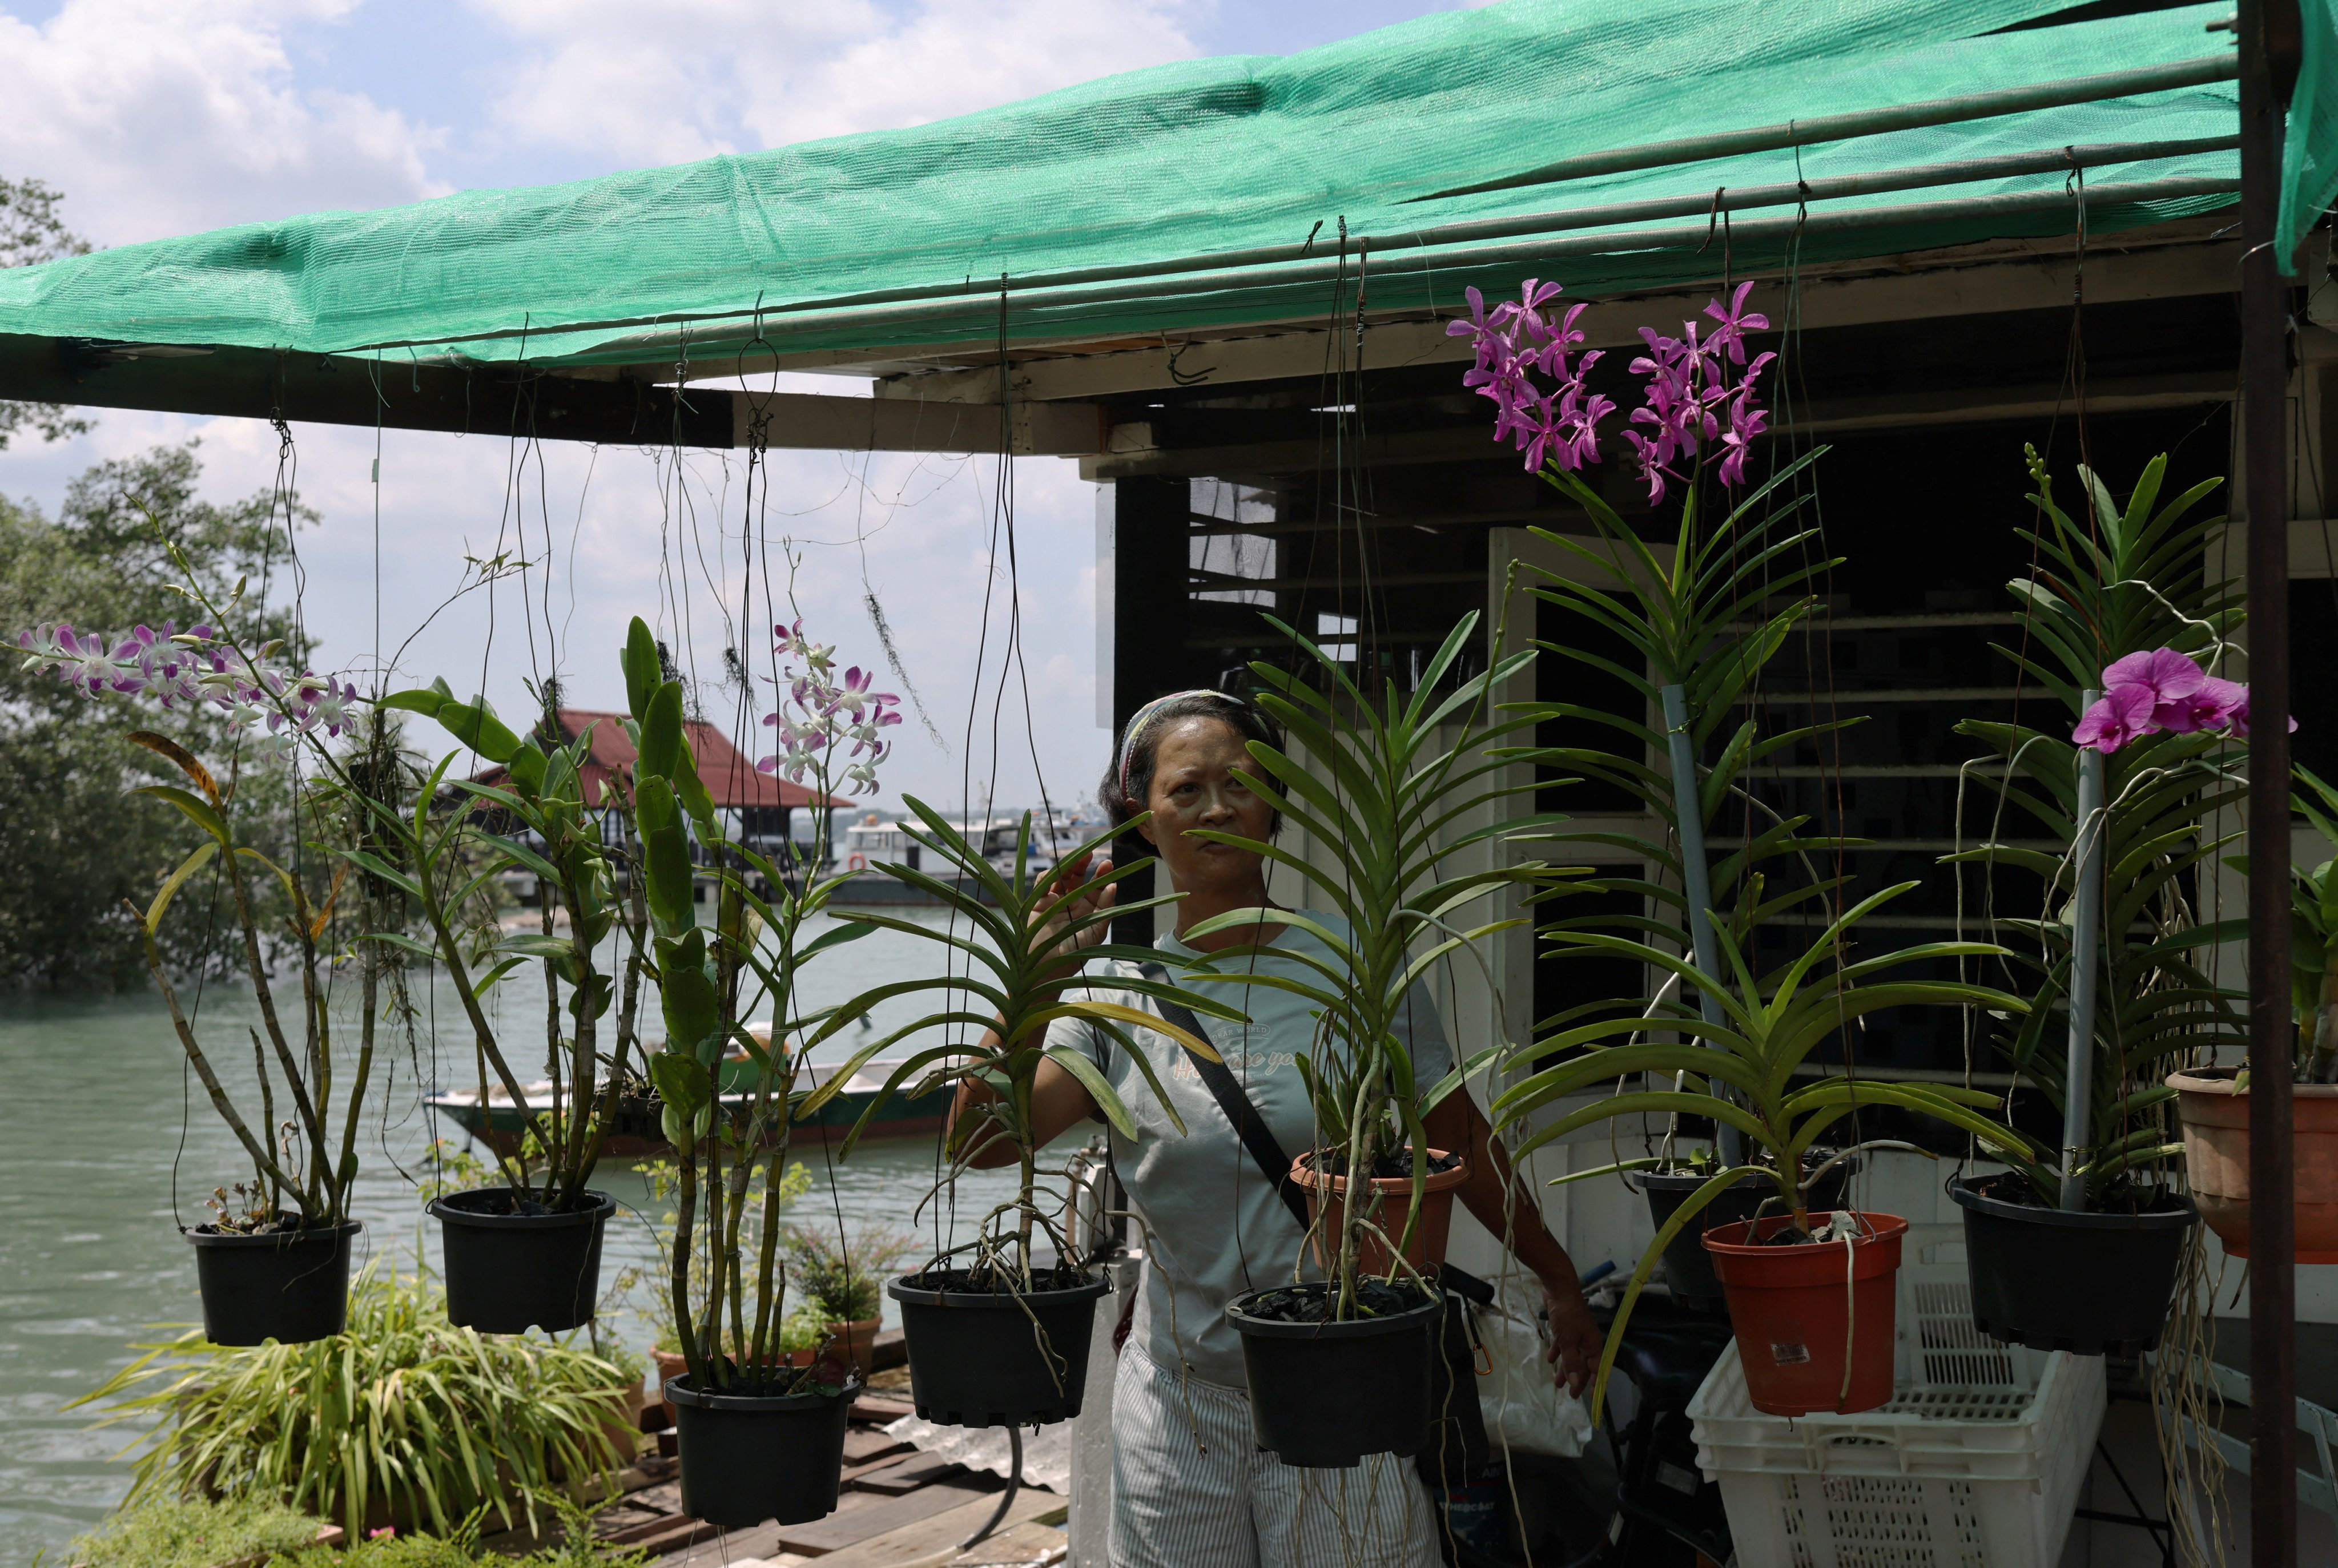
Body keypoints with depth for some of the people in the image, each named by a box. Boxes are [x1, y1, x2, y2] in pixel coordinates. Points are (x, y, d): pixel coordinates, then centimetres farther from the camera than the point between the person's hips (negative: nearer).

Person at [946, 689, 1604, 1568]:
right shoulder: (1116, 991, 2)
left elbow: (1461, 1142, 4)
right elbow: (978, 1140, -9)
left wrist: (1557, 1280, 10)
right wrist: (1039, 976, -17)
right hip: (1178, 1398, 2)